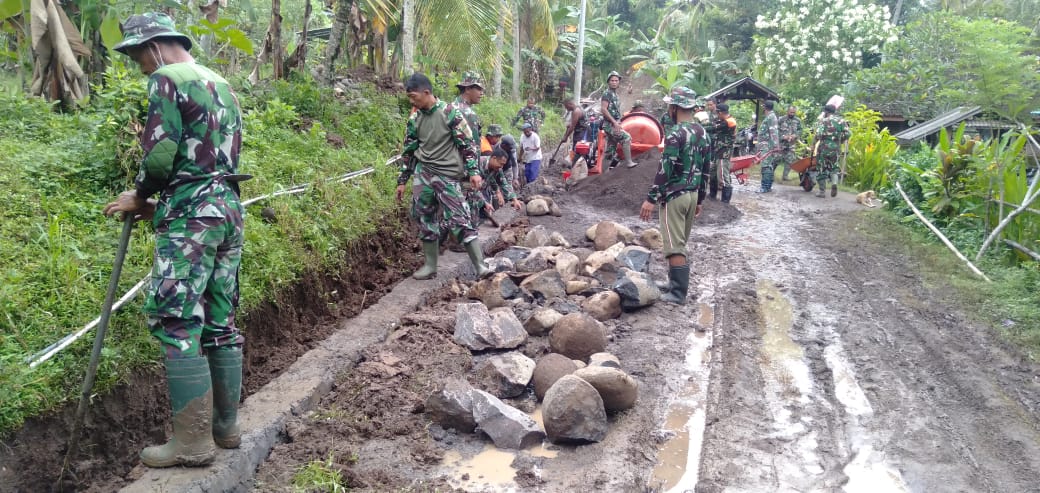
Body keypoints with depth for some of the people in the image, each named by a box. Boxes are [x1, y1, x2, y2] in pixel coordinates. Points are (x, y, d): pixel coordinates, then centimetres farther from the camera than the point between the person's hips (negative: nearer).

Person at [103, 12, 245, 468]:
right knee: (220, 322, 11)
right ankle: (225, 426, 17)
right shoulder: (221, 85, 21)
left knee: (176, 322, -6)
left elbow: (161, 155, -15)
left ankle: (193, 440, -5)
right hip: (228, 207, 9)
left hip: (192, 214, -9)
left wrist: (139, 196, 4)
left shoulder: (167, 79, -5)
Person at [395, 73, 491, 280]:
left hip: (448, 174, -5)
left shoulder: (450, 112, -9)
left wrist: (473, 171, -14)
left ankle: (480, 266, -9)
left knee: (459, 219, -10)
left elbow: (467, 143, -7)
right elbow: (408, 151, 13)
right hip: (423, 173, 5)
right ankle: (430, 266, 18)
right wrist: (402, 181, 13)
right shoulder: (414, 118, 5)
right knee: (425, 219, 7)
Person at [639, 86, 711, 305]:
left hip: (674, 195, -8)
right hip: (692, 194, 8)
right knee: (680, 243, 17)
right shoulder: (702, 133, 9)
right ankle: (674, 283, 26)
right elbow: (704, 169, 14)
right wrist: (699, 199, 21)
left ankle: (678, 293, -3)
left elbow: (665, 169, -21)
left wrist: (651, 198, -18)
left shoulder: (676, 134, -17)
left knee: (675, 246, -5)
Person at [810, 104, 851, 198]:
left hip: (823, 147, -3)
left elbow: (818, 134, -17)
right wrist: (840, 141, 15)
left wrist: (813, 144, -5)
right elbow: (847, 134, 1)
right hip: (836, 148, 4)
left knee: (821, 169, 8)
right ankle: (834, 183, -7)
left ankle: (822, 191, 10)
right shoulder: (841, 121, 8)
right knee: (833, 167, 21)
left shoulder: (823, 121, -3)